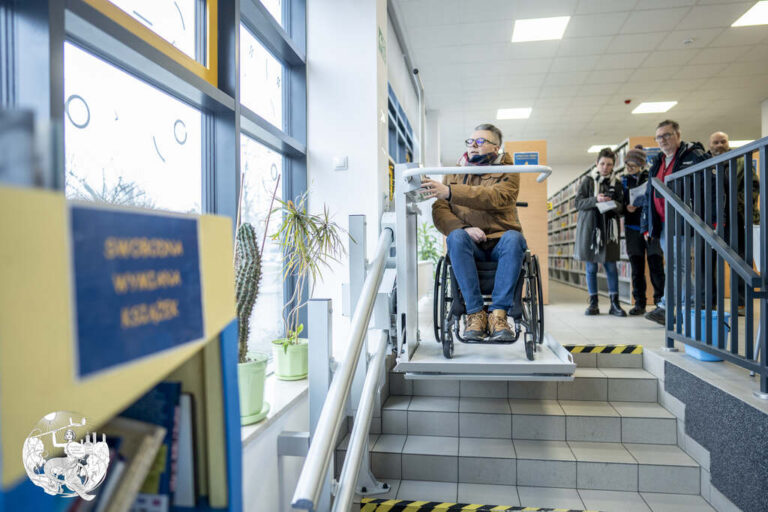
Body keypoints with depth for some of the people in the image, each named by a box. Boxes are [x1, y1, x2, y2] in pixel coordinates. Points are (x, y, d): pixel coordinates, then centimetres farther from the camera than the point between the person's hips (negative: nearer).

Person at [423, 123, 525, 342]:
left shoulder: (507, 172, 7)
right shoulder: (454, 172, 16)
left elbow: (493, 198, -17)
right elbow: (439, 210, 1)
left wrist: (449, 191, -30)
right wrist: (463, 228, -20)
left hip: (499, 244, -1)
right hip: (469, 245, 1)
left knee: (513, 238, -33)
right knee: (456, 237, -32)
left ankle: (498, 312, -33)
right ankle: (475, 313, -32)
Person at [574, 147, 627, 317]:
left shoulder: (616, 183, 9)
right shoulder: (588, 180, 3)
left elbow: (621, 206, 6)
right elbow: (579, 203, -3)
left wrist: (614, 204, -15)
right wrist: (595, 200, -19)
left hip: (609, 228, 1)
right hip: (589, 227, -1)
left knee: (611, 266, 1)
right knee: (591, 267, 4)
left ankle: (615, 303, 8)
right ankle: (593, 303, 12)